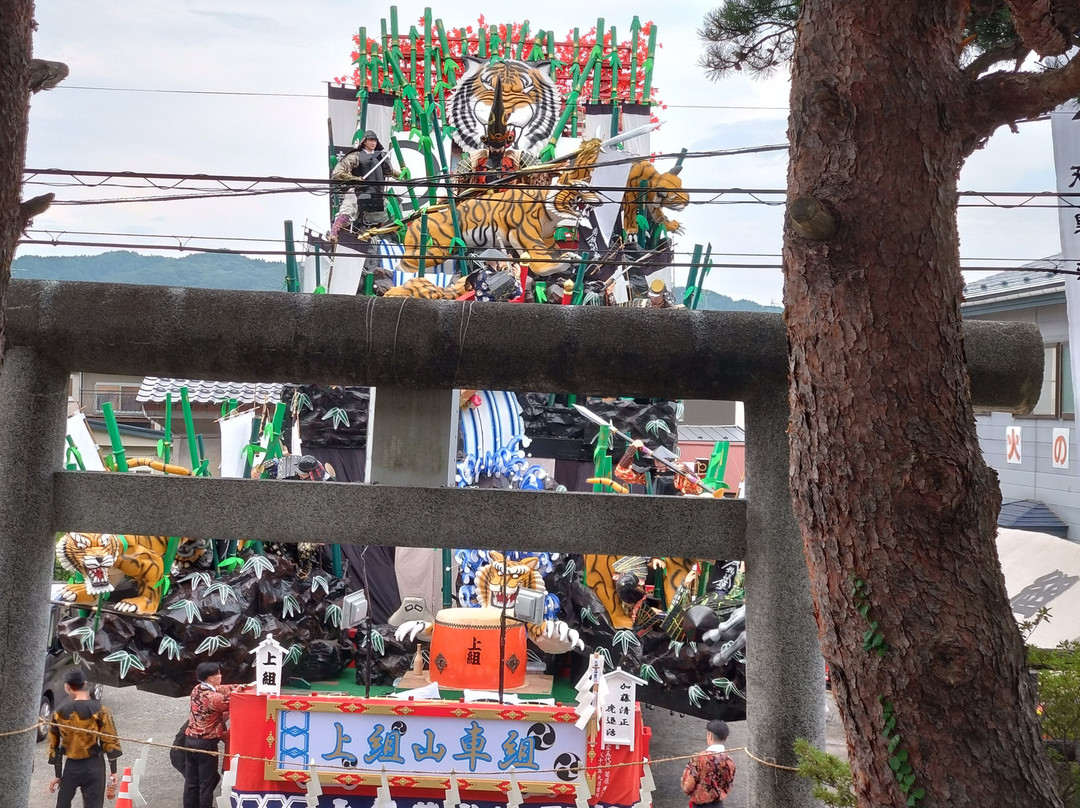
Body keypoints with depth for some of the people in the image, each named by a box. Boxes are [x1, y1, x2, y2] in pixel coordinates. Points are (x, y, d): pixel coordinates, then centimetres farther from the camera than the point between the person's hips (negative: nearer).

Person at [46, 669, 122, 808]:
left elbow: (54, 746, 6)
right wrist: (113, 772, -1)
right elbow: (110, 742, -10)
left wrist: (58, 775, 16)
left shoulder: (59, 713, -1)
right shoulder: (99, 709, -11)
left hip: (71, 766, 2)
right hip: (93, 765, -2)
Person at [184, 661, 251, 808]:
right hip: (206, 744, -8)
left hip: (191, 740, 8)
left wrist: (245, 685, 6)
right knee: (206, 783, 5)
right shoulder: (215, 698, -24)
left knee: (191, 781, 15)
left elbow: (222, 689, 8)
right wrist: (243, 687, 6)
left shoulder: (197, 689, 1)